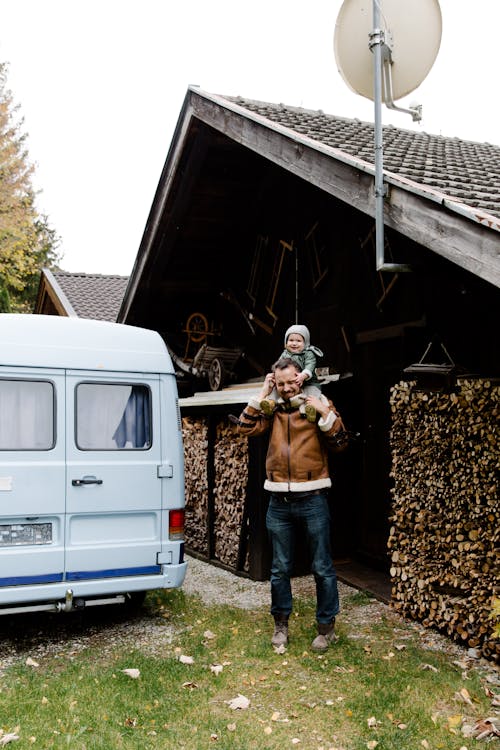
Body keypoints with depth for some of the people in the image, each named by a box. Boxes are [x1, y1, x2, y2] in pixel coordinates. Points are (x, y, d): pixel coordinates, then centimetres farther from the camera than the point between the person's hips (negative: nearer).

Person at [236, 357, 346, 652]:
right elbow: (246, 428, -1)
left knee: (322, 567, 4)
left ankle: (327, 626, 18)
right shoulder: (272, 410, 10)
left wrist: (325, 412, -22)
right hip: (279, 502, 3)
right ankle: (281, 623, 27)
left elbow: (339, 437, -8)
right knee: (280, 568, 12)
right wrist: (262, 394, -1)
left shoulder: (319, 404, 1)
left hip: (312, 498, -3)